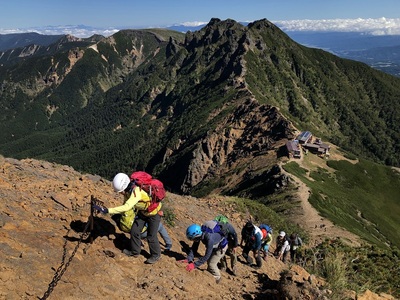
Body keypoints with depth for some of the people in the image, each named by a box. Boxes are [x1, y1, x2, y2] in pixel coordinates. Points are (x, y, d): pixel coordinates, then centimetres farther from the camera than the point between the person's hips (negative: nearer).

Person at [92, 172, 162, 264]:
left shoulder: (137, 191, -41)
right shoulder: (128, 189, -15)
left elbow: (126, 207, -52)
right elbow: (126, 204, 4)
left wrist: (107, 210, -54)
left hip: (154, 212, -7)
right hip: (142, 211, 8)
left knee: (151, 236, 2)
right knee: (134, 231, 9)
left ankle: (156, 255, 26)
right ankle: (135, 252, 30)